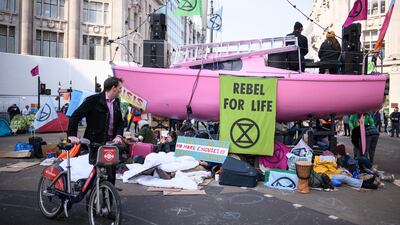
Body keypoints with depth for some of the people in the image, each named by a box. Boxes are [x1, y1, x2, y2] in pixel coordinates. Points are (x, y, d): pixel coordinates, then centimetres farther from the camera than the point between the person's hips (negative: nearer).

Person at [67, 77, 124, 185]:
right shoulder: (93, 100, -9)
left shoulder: (116, 102, 11)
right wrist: (72, 135, -19)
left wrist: (119, 135, -5)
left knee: (111, 173, 8)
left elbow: (120, 121, 13)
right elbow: (75, 116, -10)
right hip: (94, 143, -6)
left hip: (111, 142, 6)